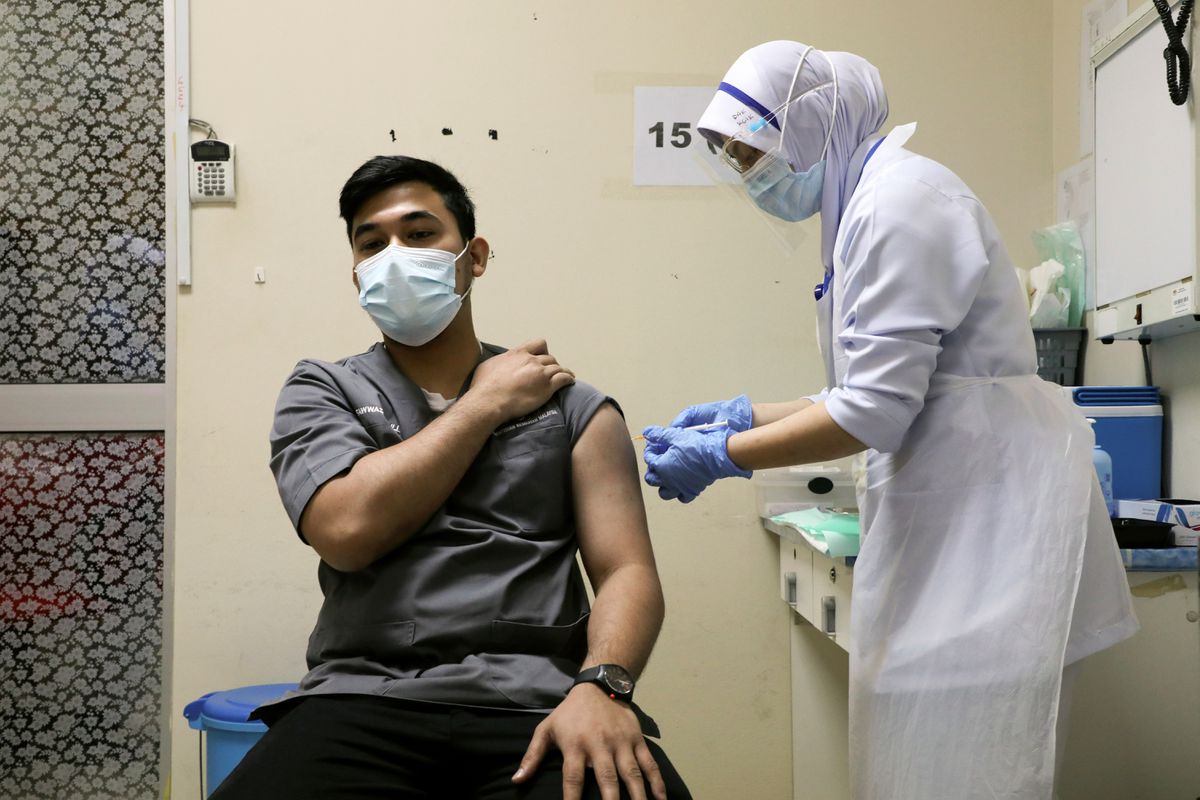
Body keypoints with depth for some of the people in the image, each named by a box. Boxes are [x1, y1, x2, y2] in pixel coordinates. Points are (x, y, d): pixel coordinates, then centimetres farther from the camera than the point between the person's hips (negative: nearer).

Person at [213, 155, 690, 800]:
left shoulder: (573, 407, 14)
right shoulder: (321, 392, 14)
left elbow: (629, 572, 4)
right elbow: (348, 530, -5)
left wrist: (600, 686, -17)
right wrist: (486, 404, 3)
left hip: (535, 703, 0)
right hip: (364, 700, 0)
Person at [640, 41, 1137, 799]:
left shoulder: (900, 199, -13)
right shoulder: (867, 203, 16)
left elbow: (874, 411, -18)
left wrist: (722, 457, -10)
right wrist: (748, 416, 11)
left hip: (985, 501, -10)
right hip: (943, 503, 10)